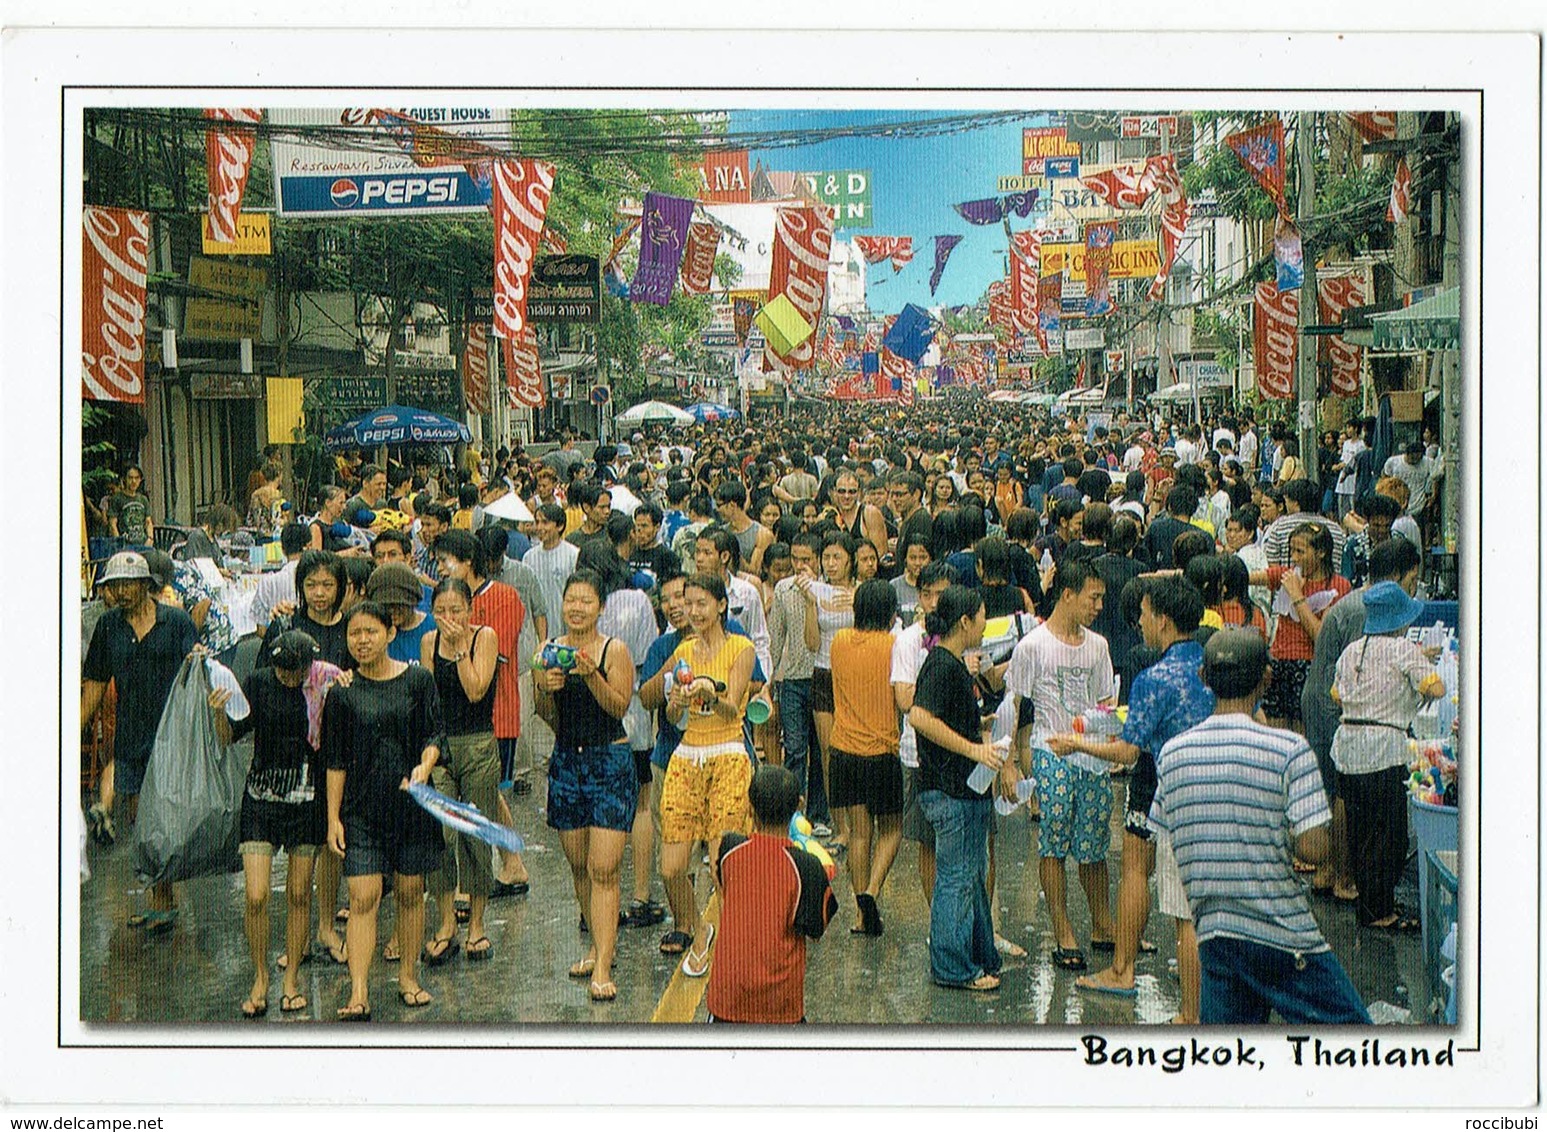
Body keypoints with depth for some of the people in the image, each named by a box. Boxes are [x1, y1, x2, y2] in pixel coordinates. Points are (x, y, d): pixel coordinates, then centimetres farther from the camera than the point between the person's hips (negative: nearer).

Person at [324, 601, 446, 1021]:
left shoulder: (418, 679, 1)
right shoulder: (342, 691, 2)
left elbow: (435, 733, 2)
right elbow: (335, 760, 4)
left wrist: (424, 767, -19)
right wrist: (333, 816, 0)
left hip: (410, 802, 1)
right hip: (361, 807, -1)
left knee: (410, 892, 9)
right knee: (363, 897, -7)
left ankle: (408, 977, 25)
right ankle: (358, 994, -9)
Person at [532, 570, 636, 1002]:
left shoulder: (615, 651, -5)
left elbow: (619, 707, -12)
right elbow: (548, 718, 6)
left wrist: (592, 675, -24)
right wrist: (546, 689, -14)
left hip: (611, 760, -5)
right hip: (566, 760, 5)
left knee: (603, 869, -9)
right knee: (578, 866, 11)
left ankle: (602, 969, -9)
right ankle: (598, 947, 28)